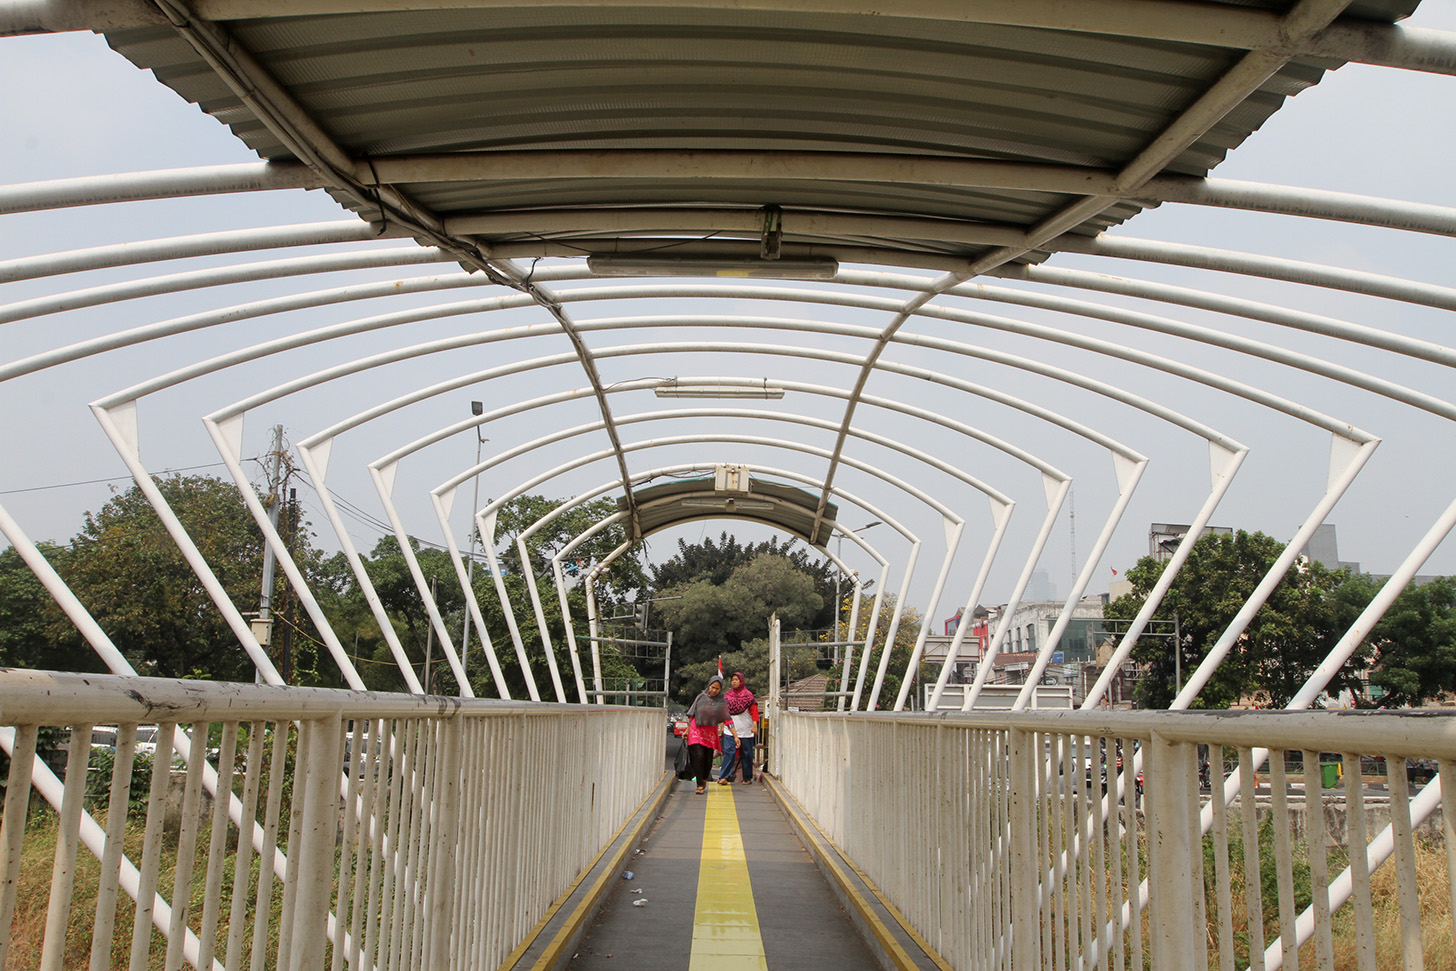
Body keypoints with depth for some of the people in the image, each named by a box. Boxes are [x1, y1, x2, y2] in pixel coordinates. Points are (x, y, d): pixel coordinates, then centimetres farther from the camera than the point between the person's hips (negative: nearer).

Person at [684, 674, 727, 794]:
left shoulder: (721, 702, 1)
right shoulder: (701, 697, 2)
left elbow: (727, 720, 0)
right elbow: (692, 715, 8)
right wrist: (687, 730, 7)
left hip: (711, 732, 1)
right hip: (697, 731, -1)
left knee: (708, 760, 2)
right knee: (698, 756, -13)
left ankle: (704, 779, 30)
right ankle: (700, 785, -6)